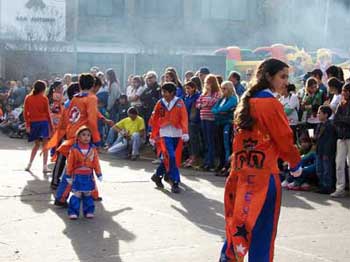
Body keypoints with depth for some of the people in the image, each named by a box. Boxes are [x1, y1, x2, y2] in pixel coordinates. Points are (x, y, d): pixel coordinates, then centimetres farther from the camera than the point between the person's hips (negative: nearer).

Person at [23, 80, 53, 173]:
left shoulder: (28, 98, 3)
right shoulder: (44, 98, -5)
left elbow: (25, 113, 1)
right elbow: (47, 113, -1)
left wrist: (27, 125, 6)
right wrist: (51, 125, 7)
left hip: (33, 123, 4)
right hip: (43, 122, -4)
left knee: (36, 144, 20)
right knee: (45, 145, 0)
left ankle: (29, 164, 18)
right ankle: (45, 166, -7)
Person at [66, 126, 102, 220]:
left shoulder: (93, 149, 1)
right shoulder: (74, 149, -7)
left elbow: (96, 162, 6)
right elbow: (70, 163, -2)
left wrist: (99, 174, 7)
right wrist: (69, 176, 1)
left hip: (89, 176, 3)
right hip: (77, 176, -3)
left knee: (88, 195, 10)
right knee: (77, 195, -1)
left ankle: (88, 211, 18)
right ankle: (73, 212, 7)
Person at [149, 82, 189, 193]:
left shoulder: (179, 103, -2)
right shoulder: (160, 104, 2)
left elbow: (184, 119, -9)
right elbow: (154, 121, 9)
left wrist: (185, 133, -22)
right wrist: (152, 136, 10)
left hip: (177, 134, 1)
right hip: (164, 134, -1)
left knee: (171, 158, 9)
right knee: (170, 157, -15)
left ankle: (158, 175, 34)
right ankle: (175, 182, -10)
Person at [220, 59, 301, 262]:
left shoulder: (247, 102, 11)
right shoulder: (271, 104, -12)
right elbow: (285, 140, -10)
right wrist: (296, 164, 6)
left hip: (240, 172, 8)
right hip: (264, 174, -8)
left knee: (238, 223, 15)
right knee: (262, 228, 0)